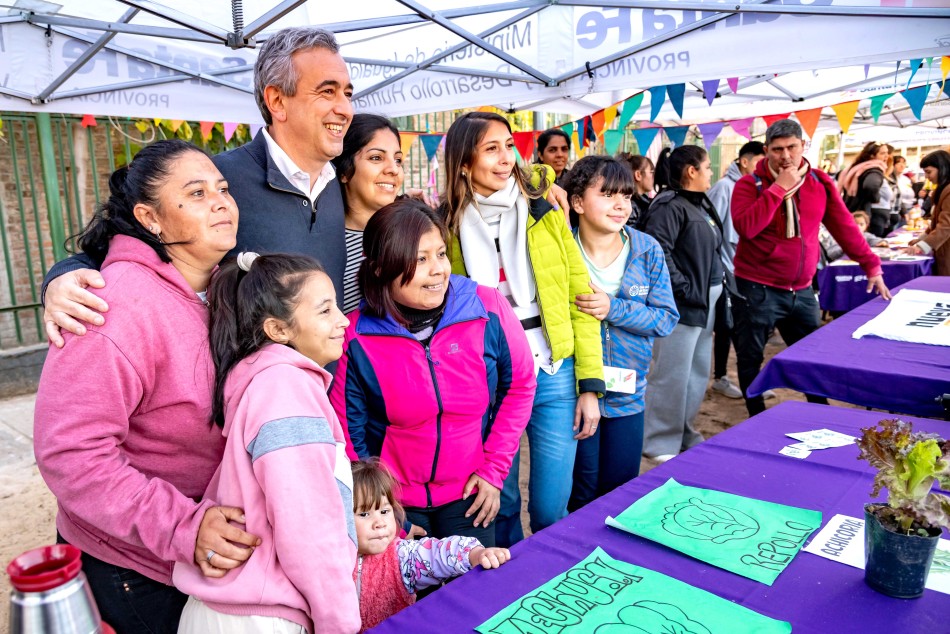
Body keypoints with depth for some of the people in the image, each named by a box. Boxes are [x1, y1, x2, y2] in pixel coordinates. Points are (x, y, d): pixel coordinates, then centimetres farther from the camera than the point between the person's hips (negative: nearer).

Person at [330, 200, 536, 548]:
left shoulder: (489, 309, -16)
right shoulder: (356, 336, -17)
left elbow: (519, 386, -2)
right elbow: (348, 432, -6)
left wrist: (494, 470, -3)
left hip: (469, 497, 1)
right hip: (393, 503, -1)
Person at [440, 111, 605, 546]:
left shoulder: (544, 214, 0)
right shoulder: (449, 228, 1)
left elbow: (581, 300, -1)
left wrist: (591, 385, -3)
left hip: (553, 374, 0)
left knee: (550, 510, 7)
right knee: (502, 504, 14)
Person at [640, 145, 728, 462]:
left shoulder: (700, 204, 15)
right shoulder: (669, 206, -15)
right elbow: (658, 252, -25)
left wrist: (716, 287, 10)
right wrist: (684, 288, -20)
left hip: (705, 303, 10)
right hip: (683, 304, -10)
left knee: (698, 372, 18)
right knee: (673, 375, -2)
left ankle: (683, 432, 33)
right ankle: (659, 442, 11)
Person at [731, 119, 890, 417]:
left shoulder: (819, 182, 5)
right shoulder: (750, 184, -7)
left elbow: (844, 225, 9)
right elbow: (745, 227, -24)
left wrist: (872, 266, 9)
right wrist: (779, 188, -22)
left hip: (801, 290, 4)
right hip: (757, 289, -3)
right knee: (750, 358, 6)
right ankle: (757, 417, 24)